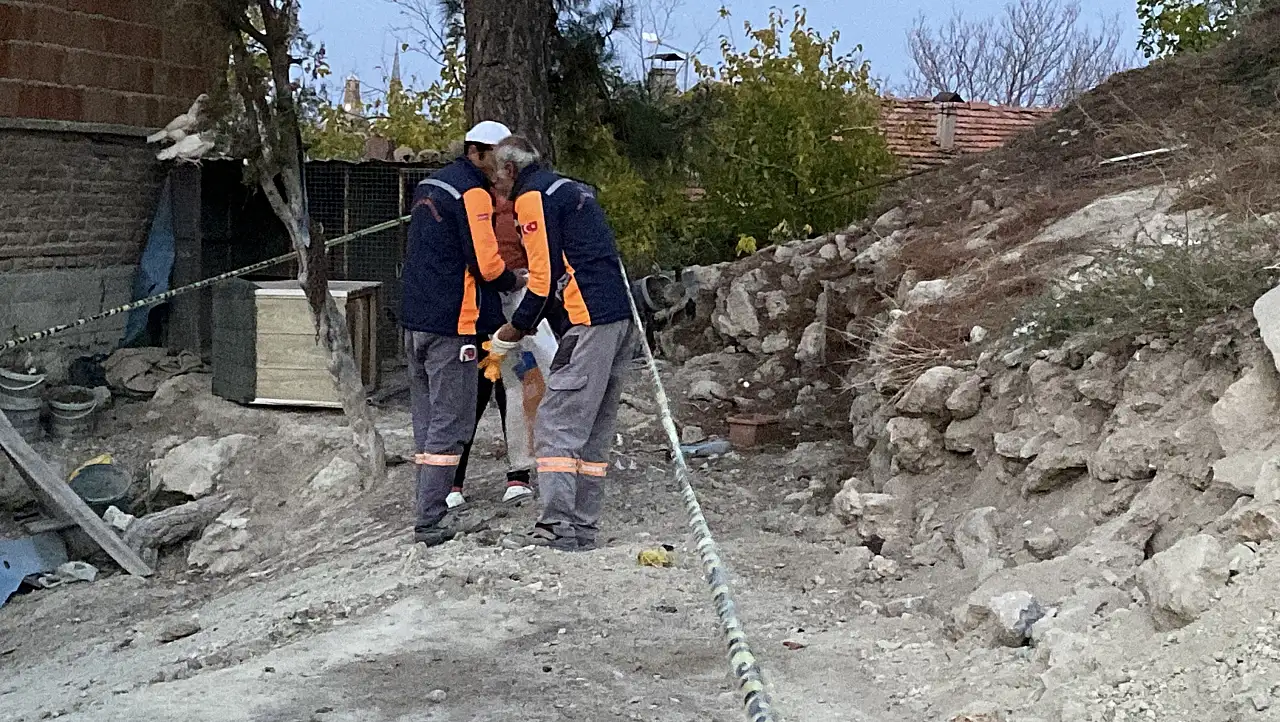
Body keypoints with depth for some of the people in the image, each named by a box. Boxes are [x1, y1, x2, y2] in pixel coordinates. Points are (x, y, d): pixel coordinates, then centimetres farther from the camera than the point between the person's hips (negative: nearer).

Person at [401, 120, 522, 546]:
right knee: (450, 425, -5)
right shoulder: (474, 193, -11)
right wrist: (514, 281, 4)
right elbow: (487, 264, -16)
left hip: (415, 320, 9)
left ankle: (427, 516, 17)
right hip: (451, 325, -9)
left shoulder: (429, 185, 18)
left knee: (427, 423, 13)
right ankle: (429, 524, -6)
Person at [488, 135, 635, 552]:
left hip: (587, 324, -9)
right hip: (619, 318, 9)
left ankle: (559, 528, -12)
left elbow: (546, 277, -10)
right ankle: (584, 529, 15)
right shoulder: (572, 189, 25)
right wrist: (529, 323, 22)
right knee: (594, 430, 11)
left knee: (556, 426, -8)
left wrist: (517, 327, 3)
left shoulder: (532, 197, -3)